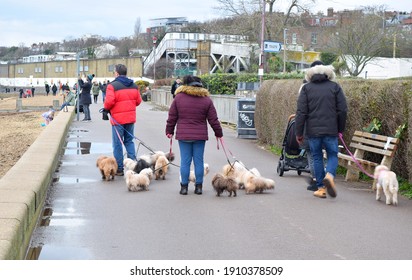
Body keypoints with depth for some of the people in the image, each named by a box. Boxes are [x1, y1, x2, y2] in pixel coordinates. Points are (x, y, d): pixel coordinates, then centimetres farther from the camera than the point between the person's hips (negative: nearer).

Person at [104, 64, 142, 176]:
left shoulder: (112, 85, -12)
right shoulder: (134, 85, 6)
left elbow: (109, 101, -19)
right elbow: (138, 101, 8)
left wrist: (106, 108, 1)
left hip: (117, 119, -5)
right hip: (130, 118, 5)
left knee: (117, 143, 4)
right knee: (129, 141, 17)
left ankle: (119, 169, 7)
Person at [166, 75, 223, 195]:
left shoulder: (179, 97, 0)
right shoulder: (206, 100, 2)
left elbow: (172, 117, 4)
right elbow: (213, 119, 4)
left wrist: (169, 131, 15)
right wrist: (218, 133, 14)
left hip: (183, 135, 0)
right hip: (200, 135, 0)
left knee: (185, 161, 4)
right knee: (199, 161, 6)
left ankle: (184, 186, 7)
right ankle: (198, 186, 10)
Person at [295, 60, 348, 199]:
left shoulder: (306, 88, 2)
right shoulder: (335, 87, 4)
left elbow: (301, 112, -3)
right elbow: (343, 110, 1)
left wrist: (299, 133, 2)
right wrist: (341, 129, 13)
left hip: (313, 130, 0)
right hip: (331, 130, 0)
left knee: (317, 157, 11)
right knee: (332, 155, 11)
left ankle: (321, 188, 10)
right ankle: (330, 175, -18)